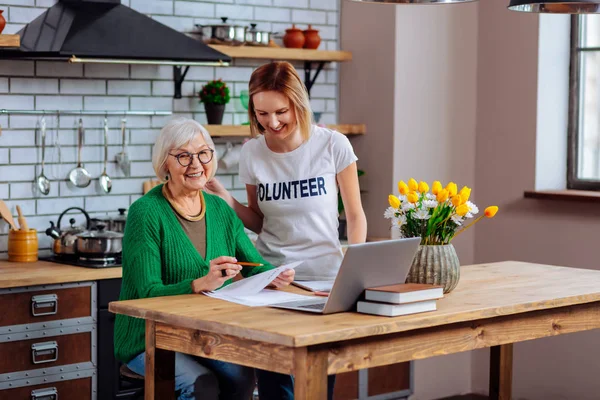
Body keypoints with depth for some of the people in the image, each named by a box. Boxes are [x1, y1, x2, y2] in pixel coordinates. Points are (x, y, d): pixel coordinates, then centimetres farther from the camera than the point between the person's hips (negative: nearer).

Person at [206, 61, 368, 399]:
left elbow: (355, 216, 1)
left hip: (325, 278, -2)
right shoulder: (252, 152, -1)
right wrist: (227, 201, -8)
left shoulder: (333, 145, -8)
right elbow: (259, 222, 10)